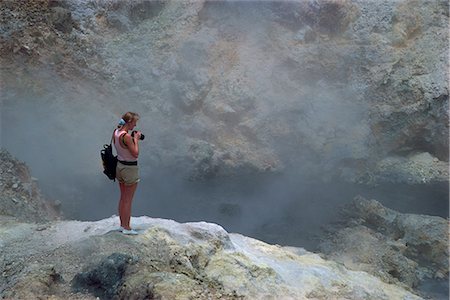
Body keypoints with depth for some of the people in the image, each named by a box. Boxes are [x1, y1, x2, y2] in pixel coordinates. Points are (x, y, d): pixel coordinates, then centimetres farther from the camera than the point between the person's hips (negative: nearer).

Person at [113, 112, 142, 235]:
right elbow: (136, 154, -21)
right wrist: (136, 139, -11)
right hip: (130, 168, -8)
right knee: (128, 200, 4)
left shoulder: (116, 132, 1)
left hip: (119, 166, 9)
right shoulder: (127, 136, -25)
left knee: (122, 198, 19)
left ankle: (122, 224, 29)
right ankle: (126, 228, 13)